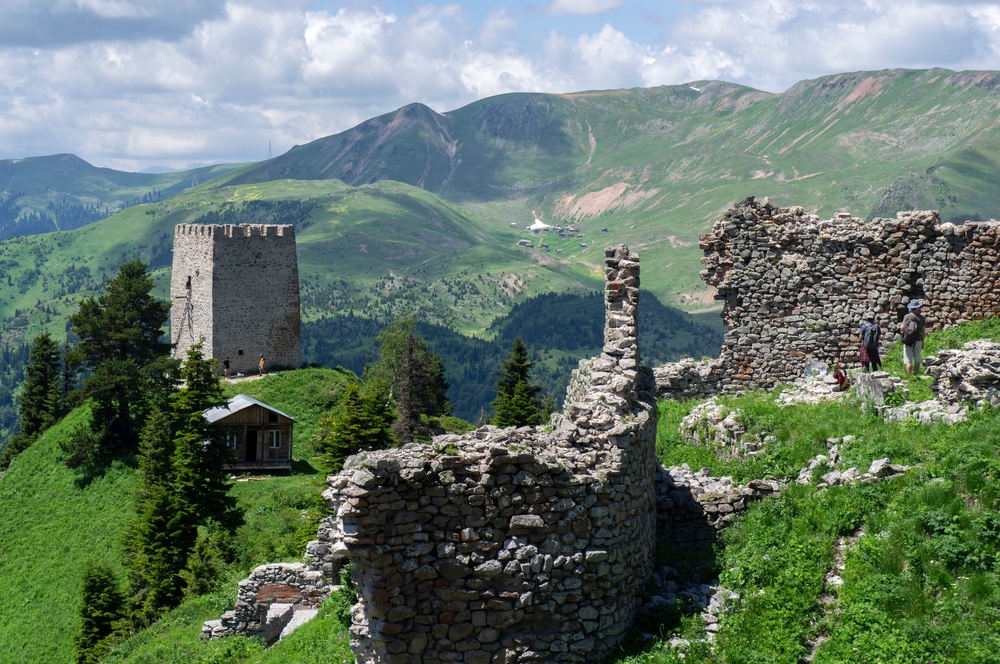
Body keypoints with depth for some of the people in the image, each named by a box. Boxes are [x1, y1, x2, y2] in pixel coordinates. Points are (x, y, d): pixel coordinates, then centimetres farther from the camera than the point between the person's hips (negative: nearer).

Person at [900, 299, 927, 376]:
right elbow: (923, 331, 5)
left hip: (908, 341, -2)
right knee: (917, 360, 10)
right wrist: (922, 343, 15)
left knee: (908, 361, -2)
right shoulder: (921, 318, 1)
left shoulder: (907, 316, -6)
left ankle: (909, 377, -5)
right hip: (918, 341, 2)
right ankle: (916, 375, 10)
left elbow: (902, 328, -11)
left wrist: (900, 326, 13)